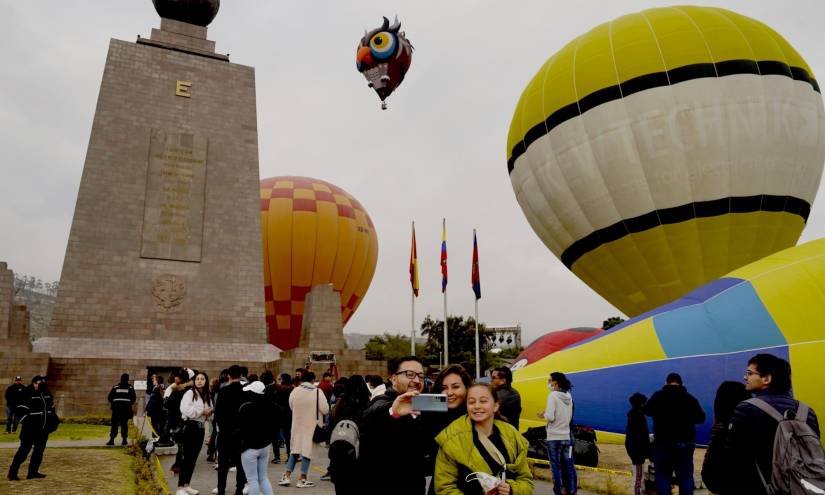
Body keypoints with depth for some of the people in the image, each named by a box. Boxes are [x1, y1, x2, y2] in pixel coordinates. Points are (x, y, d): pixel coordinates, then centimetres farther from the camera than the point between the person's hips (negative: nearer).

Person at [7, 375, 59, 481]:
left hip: (44, 428, 7)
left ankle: (33, 472, 17)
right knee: (24, 450, -5)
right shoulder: (28, 394, -9)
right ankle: (12, 473, 4)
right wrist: (26, 421, -16)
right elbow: (21, 409, -10)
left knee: (39, 450, 9)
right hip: (31, 428, -7)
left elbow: (51, 408, 22)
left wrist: (54, 420, 15)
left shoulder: (47, 393, 12)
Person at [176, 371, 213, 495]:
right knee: (187, 457, -7)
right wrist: (202, 411, -15)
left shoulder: (208, 396, 12)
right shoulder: (190, 393, -8)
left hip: (201, 427, 7)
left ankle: (186, 485, 22)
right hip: (190, 426, -7)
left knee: (194, 457, 12)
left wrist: (209, 413, 0)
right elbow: (185, 410, -21)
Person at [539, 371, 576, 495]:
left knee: (556, 467, 1)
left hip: (554, 437, -6)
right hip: (566, 436, 6)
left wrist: (543, 415, 2)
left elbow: (550, 417, -19)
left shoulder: (553, 395, -13)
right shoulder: (568, 396, 8)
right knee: (568, 466, 11)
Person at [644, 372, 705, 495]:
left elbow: (646, 410, 7)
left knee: (662, 476, 3)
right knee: (686, 476, 10)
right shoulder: (690, 398, 2)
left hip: (664, 442, -3)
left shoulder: (658, 395, -5)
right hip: (686, 443, 3)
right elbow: (701, 418, 10)